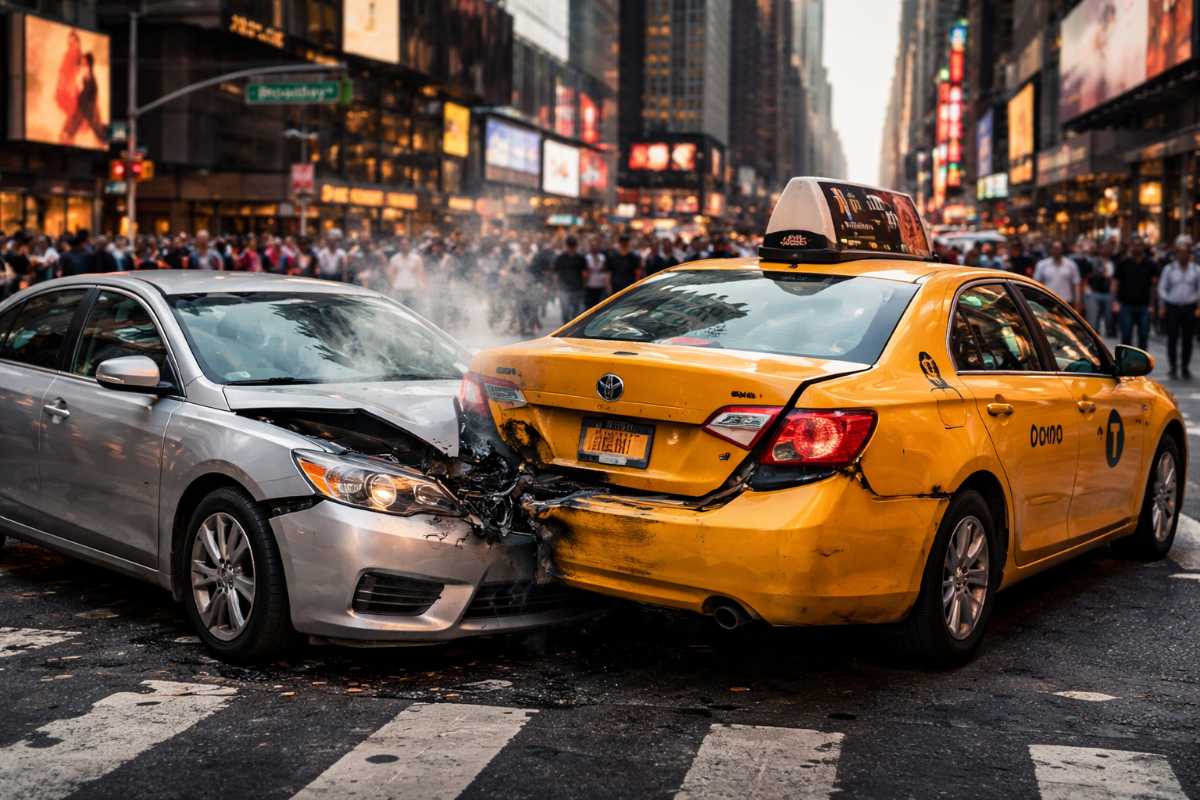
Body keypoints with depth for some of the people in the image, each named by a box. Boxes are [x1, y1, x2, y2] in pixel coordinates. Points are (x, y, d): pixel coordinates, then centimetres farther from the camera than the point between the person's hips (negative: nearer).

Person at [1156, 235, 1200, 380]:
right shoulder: (1169, 269, 4)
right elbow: (1162, 288, 6)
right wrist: (1164, 304, -3)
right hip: (1172, 307, -1)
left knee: (1188, 339, 4)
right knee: (1172, 339, -1)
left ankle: (1185, 368, 13)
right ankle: (1173, 369, 9)